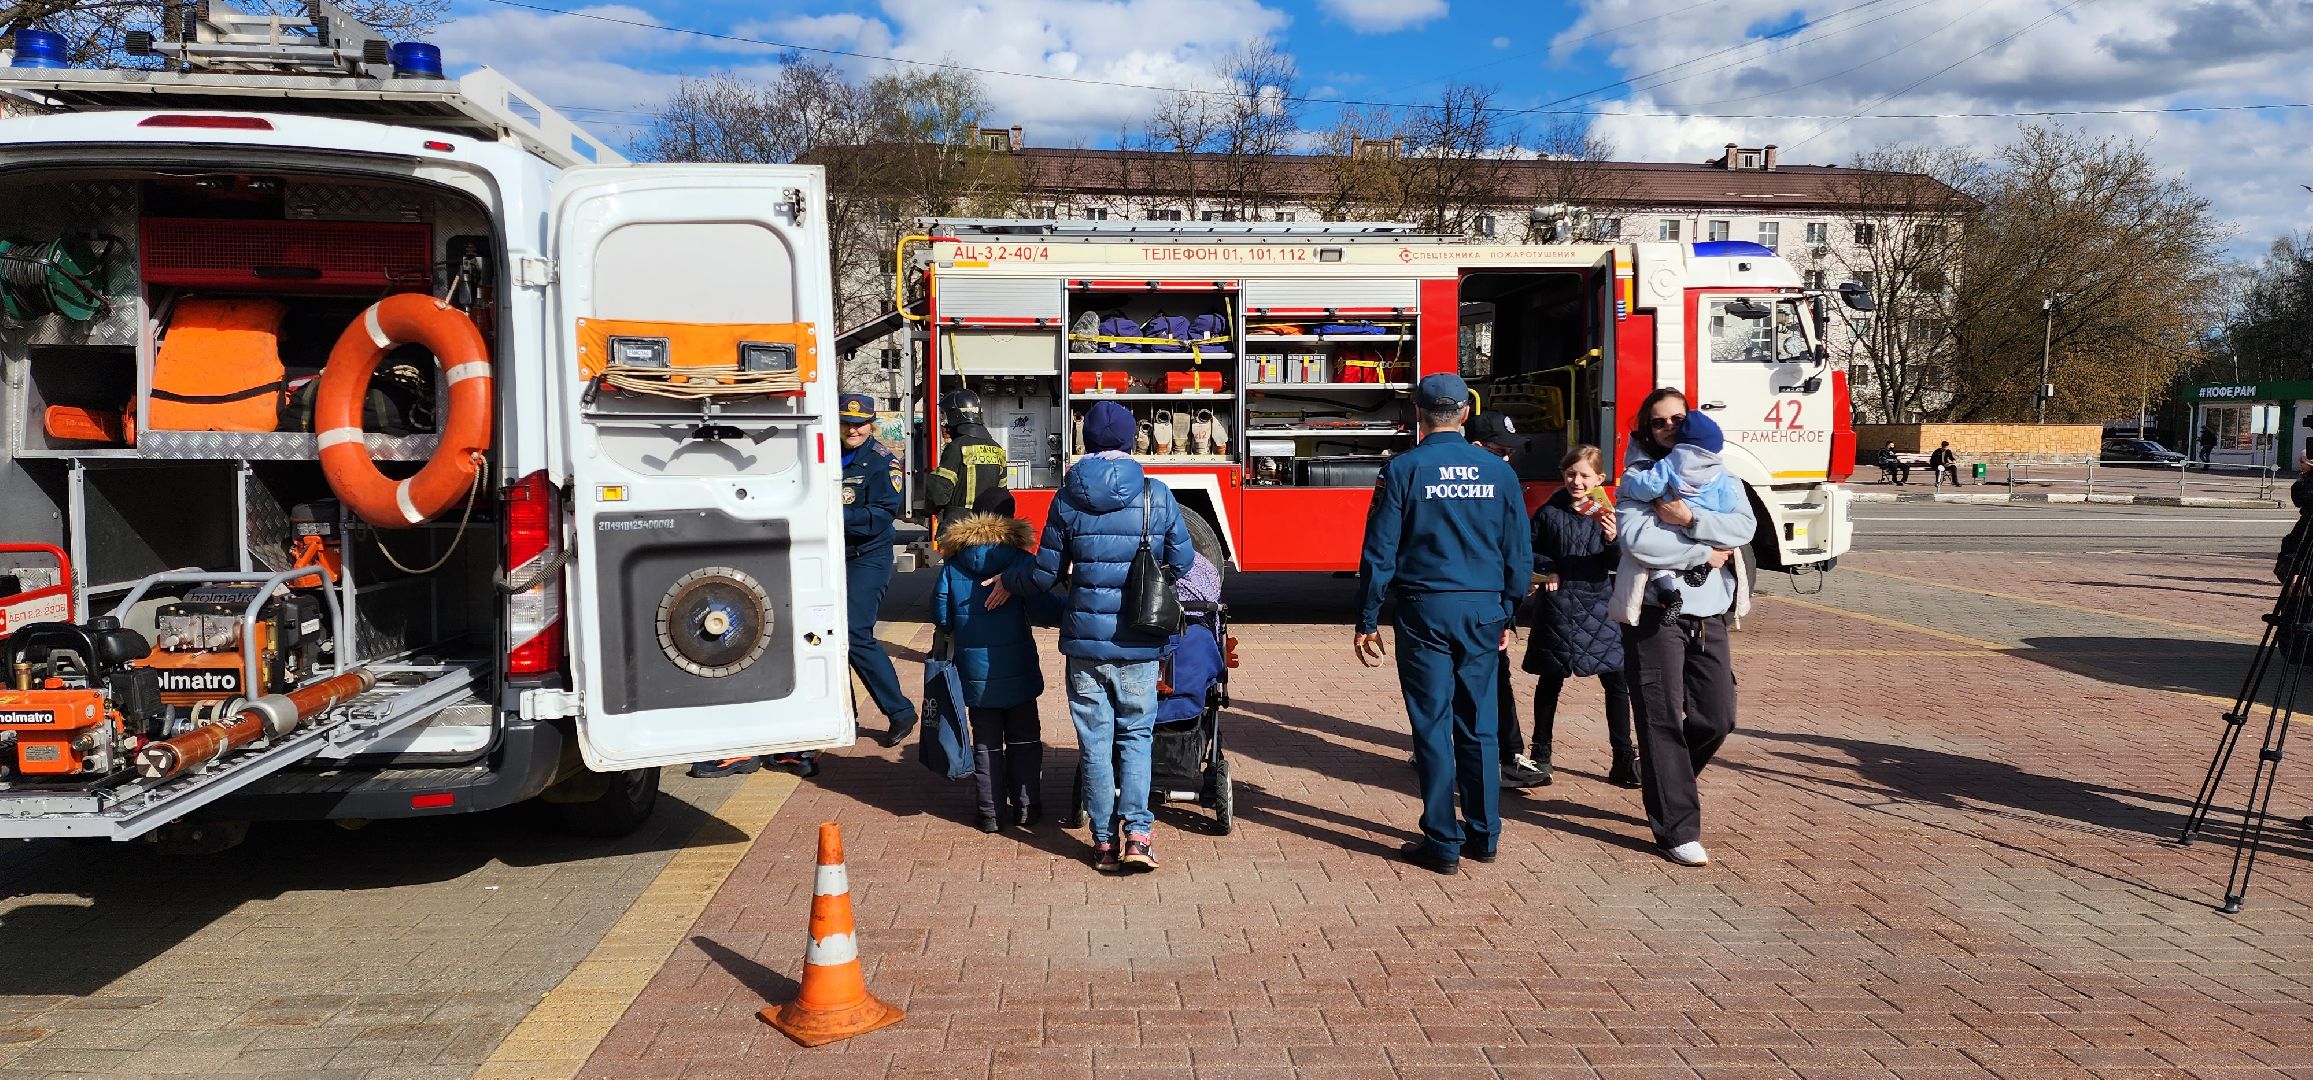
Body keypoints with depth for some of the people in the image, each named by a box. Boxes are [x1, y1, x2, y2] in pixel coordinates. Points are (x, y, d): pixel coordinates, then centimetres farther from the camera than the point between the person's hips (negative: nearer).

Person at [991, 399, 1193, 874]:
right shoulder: (1156, 495, -4)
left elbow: (1047, 571, 2)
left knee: (1095, 740, 9)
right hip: (1139, 641, 0)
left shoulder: (1067, 498, -3)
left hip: (1085, 639, 0)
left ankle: (1104, 841, 14)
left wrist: (1009, 583, 22)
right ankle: (1138, 833, -2)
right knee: (1135, 735, 11)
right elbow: (1182, 561, 4)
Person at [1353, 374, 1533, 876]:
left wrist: (1367, 620, 1)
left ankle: (1443, 844, 6)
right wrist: (1507, 614, 18)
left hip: (1425, 609, -3)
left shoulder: (1403, 469, -6)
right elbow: (1520, 554, 8)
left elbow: (1379, 552, -6)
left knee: (1433, 729, 2)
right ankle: (1484, 835, 19)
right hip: (1483, 610, 3)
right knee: (1480, 727, 11)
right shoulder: (1499, 471, 4)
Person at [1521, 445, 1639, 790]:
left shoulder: (1607, 513, 3)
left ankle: (1624, 759, 6)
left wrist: (1614, 539, -18)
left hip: (1599, 604, 1)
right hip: (1558, 606, -1)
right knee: (1550, 681, 9)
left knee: (1616, 681, -2)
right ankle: (1541, 754, 22)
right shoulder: (1550, 512, 1)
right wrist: (1545, 569, -6)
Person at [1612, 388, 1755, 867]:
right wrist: (1703, 552, -11)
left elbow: (1744, 526, -6)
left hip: (1709, 614, 4)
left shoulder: (1718, 475, 11)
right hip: (1655, 612, -4)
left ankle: (1664, 783, 35)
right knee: (1662, 720, -3)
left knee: (1717, 719, 6)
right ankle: (1678, 829, 4)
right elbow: (1636, 539, -16)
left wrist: (1690, 518, -19)